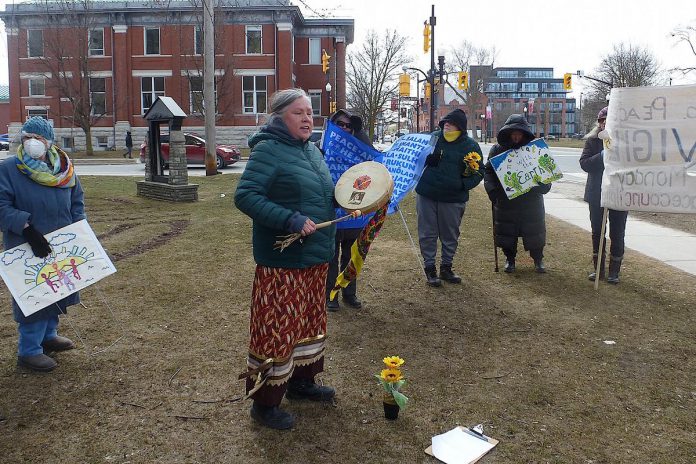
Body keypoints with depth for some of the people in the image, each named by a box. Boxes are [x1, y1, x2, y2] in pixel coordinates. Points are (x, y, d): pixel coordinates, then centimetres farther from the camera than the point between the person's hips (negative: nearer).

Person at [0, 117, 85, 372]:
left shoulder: (64, 168, 4)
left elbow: (77, 201, 11)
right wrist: (27, 228, -27)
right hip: (27, 249, -5)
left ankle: (48, 335, 37)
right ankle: (28, 350, 14)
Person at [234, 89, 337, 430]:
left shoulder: (311, 150, 14)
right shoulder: (268, 150, -13)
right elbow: (245, 196, -21)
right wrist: (290, 220, -28)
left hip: (315, 258, 9)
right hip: (283, 261, -9)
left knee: (310, 321, 19)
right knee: (277, 328, -1)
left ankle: (301, 381, 38)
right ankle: (264, 402, 15)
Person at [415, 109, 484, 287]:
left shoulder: (470, 146, -2)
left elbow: (478, 172, 2)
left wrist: (463, 185, -15)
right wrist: (427, 160, -9)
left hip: (453, 198, 0)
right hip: (426, 194, 1)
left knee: (450, 235, 10)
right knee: (427, 234, 4)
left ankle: (446, 268, 26)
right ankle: (430, 269, 16)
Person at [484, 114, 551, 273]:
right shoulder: (497, 149, 3)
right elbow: (488, 171, 2)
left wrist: (544, 185, -9)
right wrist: (492, 190, -12)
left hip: (531, 199, 0)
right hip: (505, 201, 0)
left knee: (534, 231, 4)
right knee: (507, 231, 6)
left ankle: (538, 259, 23)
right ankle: (510, 259, 25)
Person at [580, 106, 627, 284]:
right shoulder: (593, 140, 0)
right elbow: (584, 163, -8)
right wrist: (602, 156, -23)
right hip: (597, 194, 1)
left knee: (617, 234, 4)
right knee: (597, 232, 10)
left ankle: (614, 271, 15)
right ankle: (598, 269, 22)